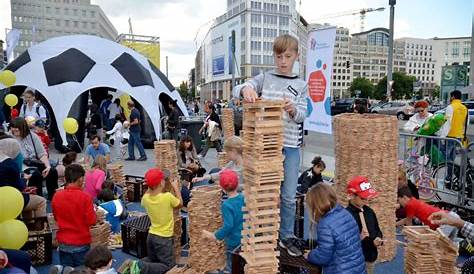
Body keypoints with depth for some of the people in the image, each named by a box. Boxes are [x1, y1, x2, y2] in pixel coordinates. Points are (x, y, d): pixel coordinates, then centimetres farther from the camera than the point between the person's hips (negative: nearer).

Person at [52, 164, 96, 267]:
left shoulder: (56, 196, -5)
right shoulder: (85, 197, -18)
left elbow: (56, 218, 10)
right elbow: (91, 221, -14)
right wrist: (93, 212, 4)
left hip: (63, 243, 4)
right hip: (81, 244, -4)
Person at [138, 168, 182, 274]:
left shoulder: (145, 198, -7)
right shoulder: (168, 196, -22)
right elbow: (180, 203, -1)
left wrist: (151, 186, 13)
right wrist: (176, 187, 8)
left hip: (151, 235, 6)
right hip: (164, 238, -6)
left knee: (152, 260, 27)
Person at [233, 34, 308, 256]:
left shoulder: (301, 85, 7)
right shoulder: (265, 78, 4)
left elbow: (302, 115, -3)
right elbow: (236, 91, -8)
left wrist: (293, 110, -27)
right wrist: (246, 89, -31)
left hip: (291, 145, 1)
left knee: (289, 195, 9)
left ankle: (287, 236, 27)